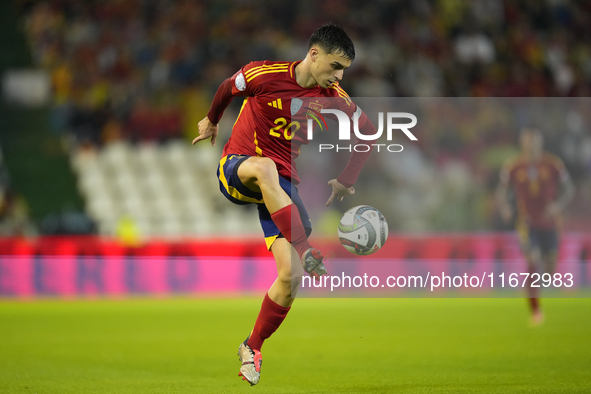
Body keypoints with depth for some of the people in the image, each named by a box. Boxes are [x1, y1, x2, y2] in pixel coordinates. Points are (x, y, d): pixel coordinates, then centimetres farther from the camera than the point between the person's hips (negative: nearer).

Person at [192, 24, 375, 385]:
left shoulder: (334, 99, -3)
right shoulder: (265, 75, -13)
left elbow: (368, 132, 13)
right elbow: (228, 88, 7)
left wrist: (347, 180, 10)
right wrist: (211, 121, 23)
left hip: (282, 185, 3)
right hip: (236, 169, -3)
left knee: (289, 275, -12)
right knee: (265, 168, -42)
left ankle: (253, 348, 10)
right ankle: (308, 255, -49)